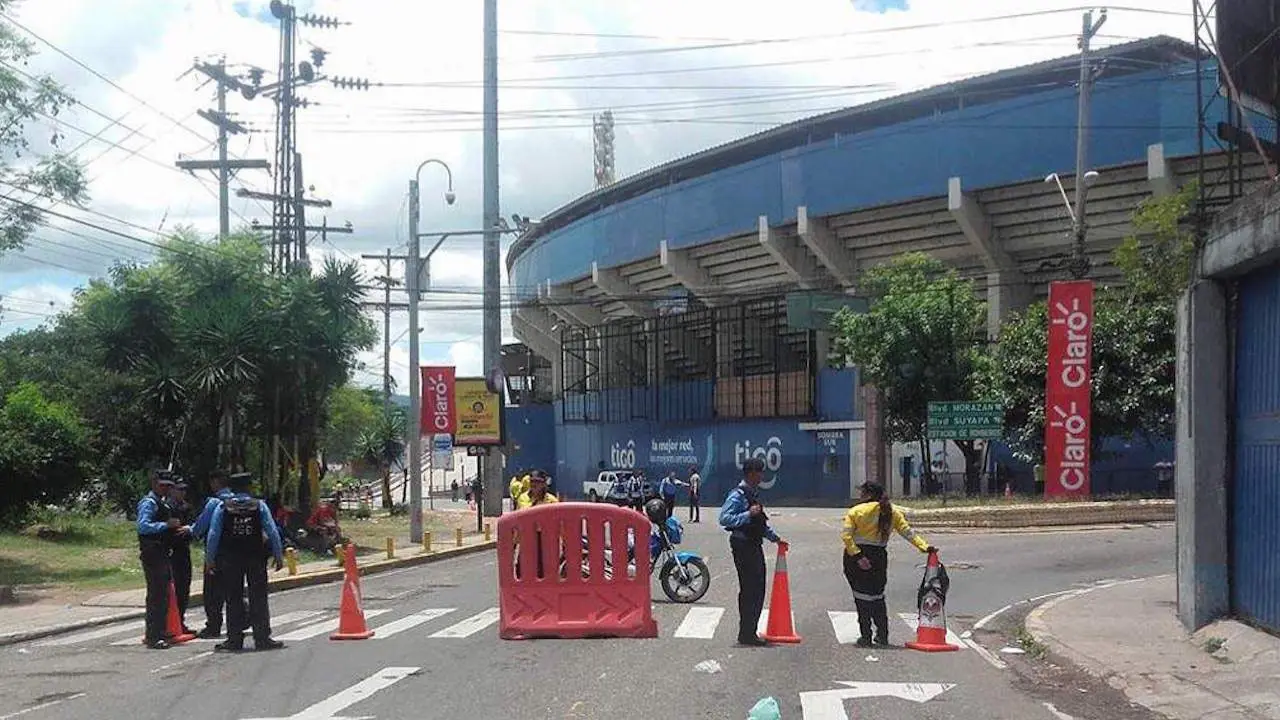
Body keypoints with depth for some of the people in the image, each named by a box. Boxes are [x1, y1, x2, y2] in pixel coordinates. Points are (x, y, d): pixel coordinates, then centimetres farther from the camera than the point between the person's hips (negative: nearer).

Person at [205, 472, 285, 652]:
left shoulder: (223, 508, -2)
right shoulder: (259, 506, -2)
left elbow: (214, 534, -2)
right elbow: (272, 532, -3)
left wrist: (210, 558, 4)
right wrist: (279, 555, 3)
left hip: (230, 559, 0)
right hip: (256, 557, 0)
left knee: (233, 599, 6)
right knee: (258, 598, 4)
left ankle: (234, 639, 5)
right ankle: (262, 638, 3)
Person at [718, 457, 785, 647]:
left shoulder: (753, 494, 16)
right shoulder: (737, 495, -13)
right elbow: (724, 518, -23)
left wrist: (775, 538, 28)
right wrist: (748, 514, -25)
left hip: (755, 546, 10)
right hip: (743, 546, -9)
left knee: (757, 590, 12)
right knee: (749, 590, -6)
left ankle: (749, 632, 20)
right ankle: (746, 634, 0)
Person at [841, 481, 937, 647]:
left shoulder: (855, 511, -5)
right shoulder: (892, 512, 6)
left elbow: (846, 535, -15)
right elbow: (907, 532, 0)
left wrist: (857, 556, -18)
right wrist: (924, 546, 1)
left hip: (856, 555, -3)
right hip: (878, 556, 3)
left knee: (862, 597, 3)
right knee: (877, 596, 17)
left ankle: (866, 636, 3)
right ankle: (882, 635, 18)